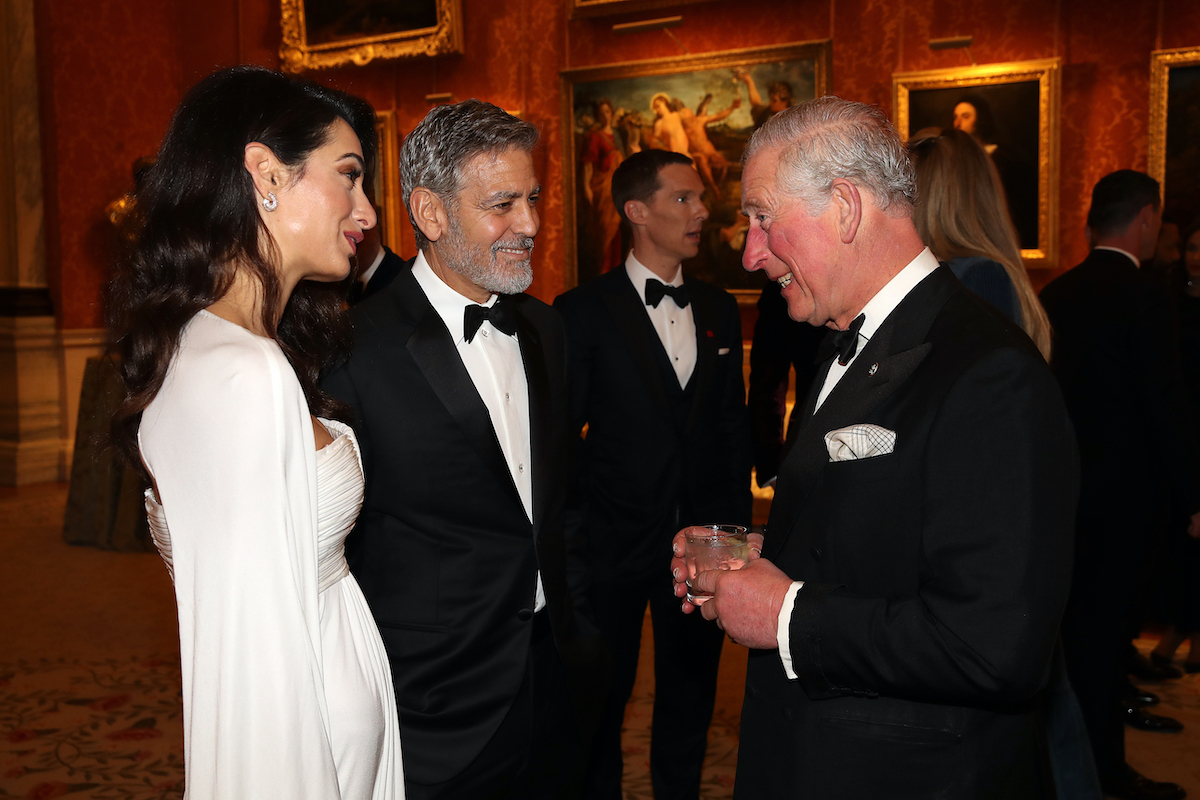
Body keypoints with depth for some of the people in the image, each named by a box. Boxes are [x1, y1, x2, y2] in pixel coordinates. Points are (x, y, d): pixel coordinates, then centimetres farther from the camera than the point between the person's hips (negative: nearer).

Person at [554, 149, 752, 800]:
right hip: (614, 546, -4)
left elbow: (733, 424, 11)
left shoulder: (719, 309, 7)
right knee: (603, 703, 13)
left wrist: (735, 522, 7)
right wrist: (575, 533, -7)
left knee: (690, 699, 18)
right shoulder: (583, 311, -8)